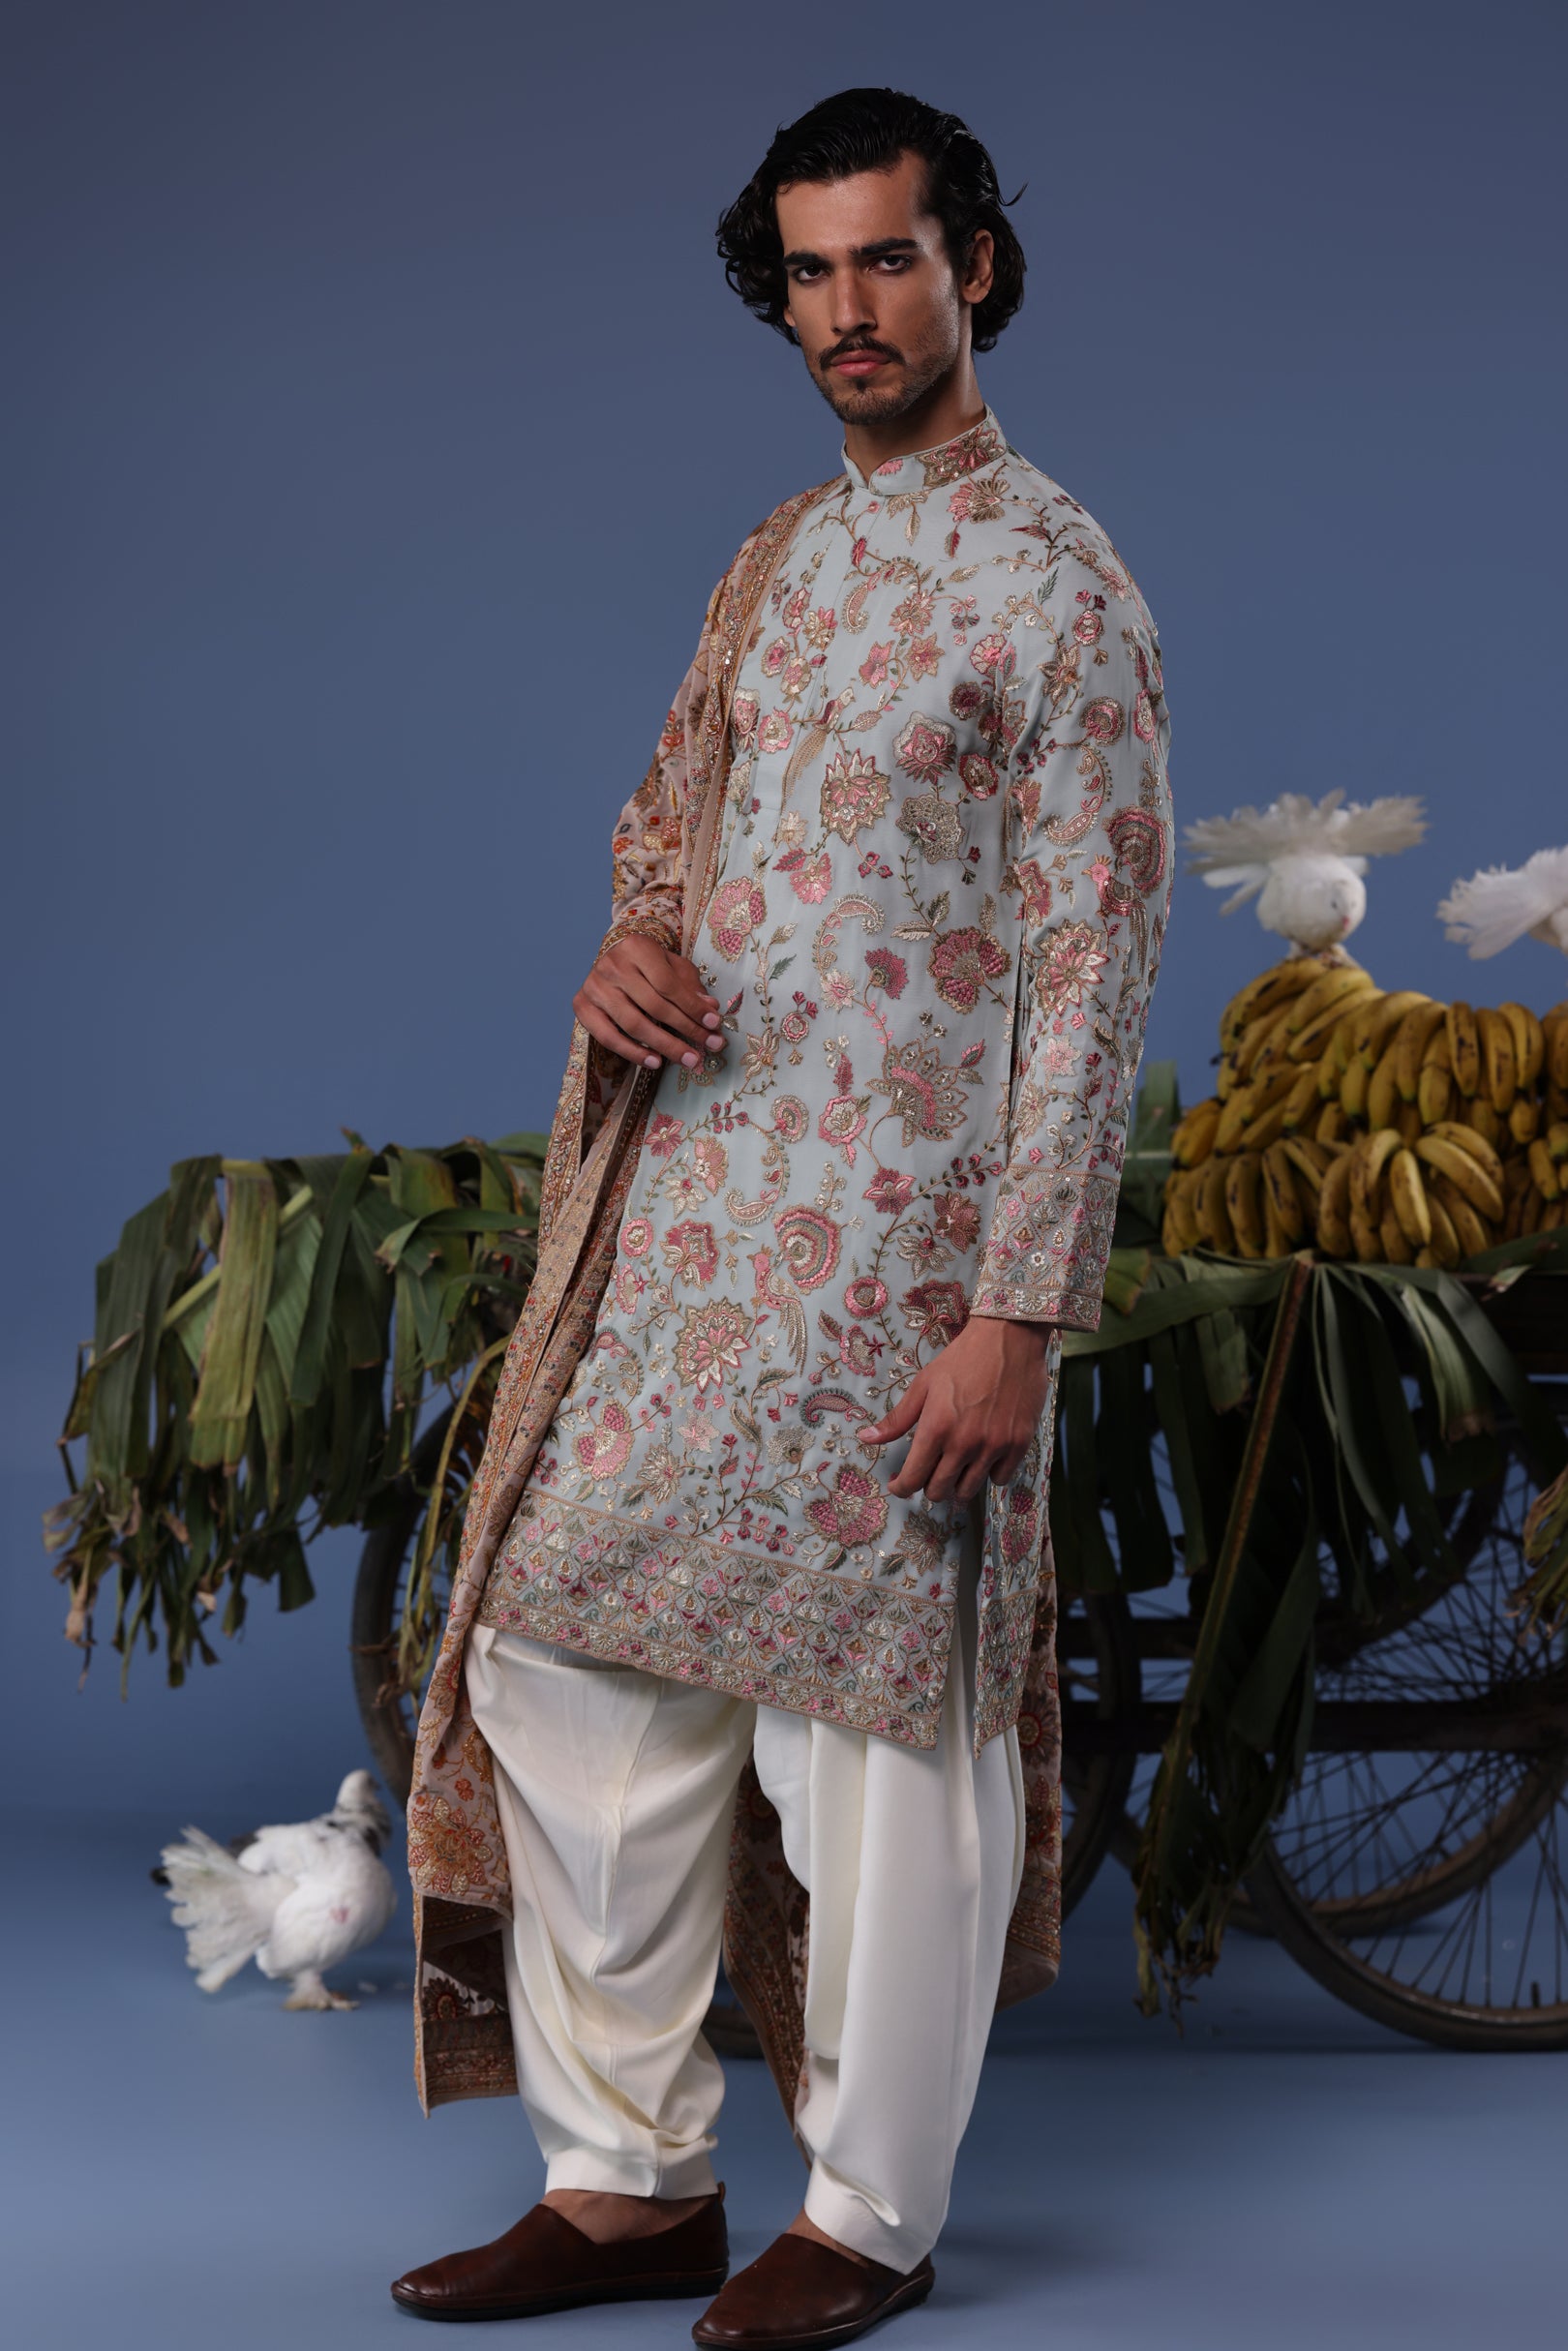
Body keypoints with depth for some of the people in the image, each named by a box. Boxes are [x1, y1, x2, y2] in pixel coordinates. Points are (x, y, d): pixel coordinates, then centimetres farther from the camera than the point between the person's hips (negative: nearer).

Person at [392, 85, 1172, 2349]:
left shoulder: (1053, 583, -7)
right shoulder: (776, 562, 15)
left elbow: (1092, 965, -11)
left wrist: (1018, 1310, -16)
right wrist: (627, 947, 0)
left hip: (897, 1249, -7)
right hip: (683, 1218, 7)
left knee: (880, 1717, 1)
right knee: (568, 1656, 7)